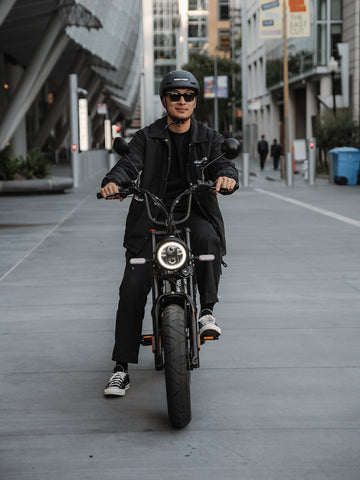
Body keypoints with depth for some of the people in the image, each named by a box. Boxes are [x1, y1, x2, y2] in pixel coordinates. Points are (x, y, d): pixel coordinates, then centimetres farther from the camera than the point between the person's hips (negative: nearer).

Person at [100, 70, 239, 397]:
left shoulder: (208, 138, 10)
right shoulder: (147, 138, 7)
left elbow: (222, 162, -6)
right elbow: (129, 163, -9)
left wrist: (227, 176, -32)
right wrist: (113, 181, -33)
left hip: (193, 211, 0)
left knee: (208, 237, -37)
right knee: (132, 287, -13)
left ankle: (207, 310, -17)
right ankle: (122, 367, -7)